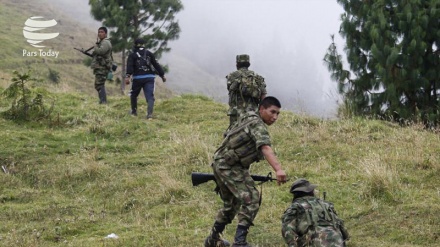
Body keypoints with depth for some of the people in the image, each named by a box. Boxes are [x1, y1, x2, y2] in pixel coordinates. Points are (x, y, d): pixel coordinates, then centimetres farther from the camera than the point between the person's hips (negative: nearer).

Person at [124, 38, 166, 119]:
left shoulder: (132, 55, 5)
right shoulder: (149, 54, 13)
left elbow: (130, 66, -10)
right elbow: (156, 65, 12)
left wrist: (127, 76, -20)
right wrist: (162, 75, 16)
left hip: (138, 78, -1)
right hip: (149, 78, 1)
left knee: (133, 95, 20)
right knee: (150, 96, -6)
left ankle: (134, 112, 28)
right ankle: (150, 113, -22)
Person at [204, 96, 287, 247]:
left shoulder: (248, 118, 15)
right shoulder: (257, 124, -15)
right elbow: (265, 148, -32)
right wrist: (278, 169, -46)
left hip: (220, 163, 10)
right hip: (230, 166, -10)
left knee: (231, 204, 23)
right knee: (251, 200, -16)